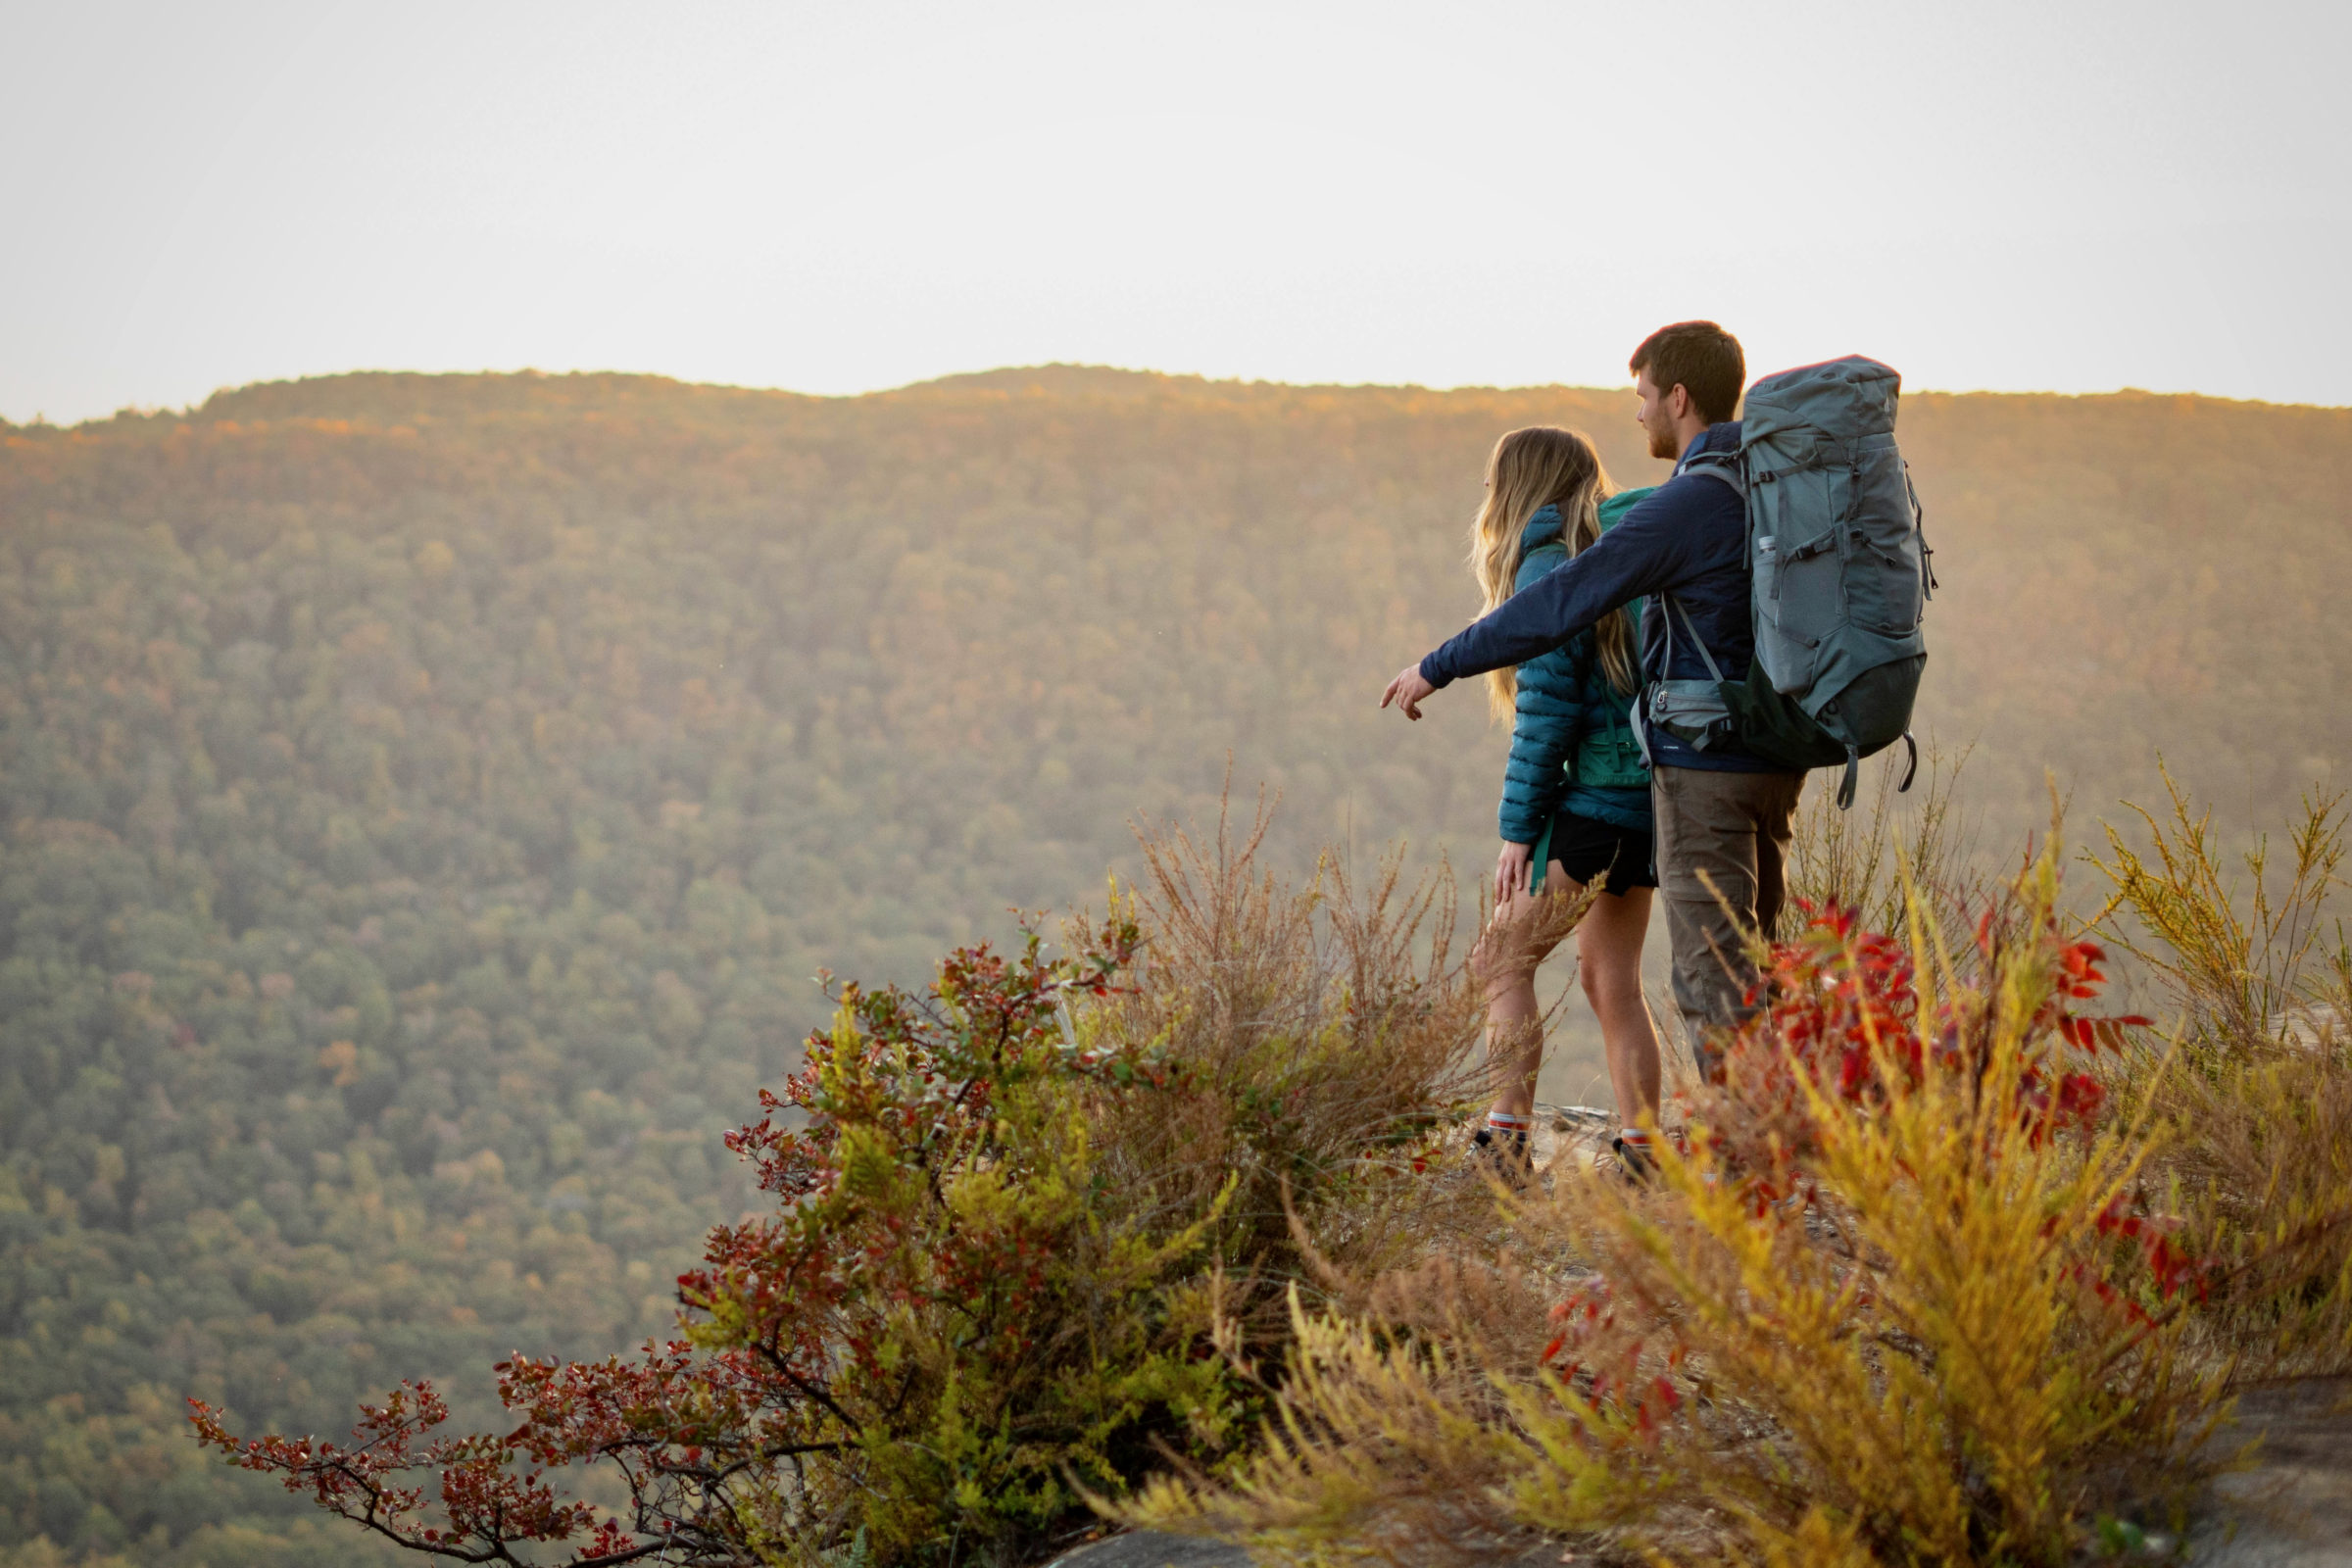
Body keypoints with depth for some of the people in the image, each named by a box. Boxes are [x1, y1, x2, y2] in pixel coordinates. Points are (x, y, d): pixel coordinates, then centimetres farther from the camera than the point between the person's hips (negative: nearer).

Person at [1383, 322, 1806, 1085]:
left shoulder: (1686, 506, -16)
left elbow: (1559, 602, -17)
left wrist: (1439, 667, -9)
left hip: (1705, 764, -8)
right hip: (1776, 761, 8)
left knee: (1714, 977, -6)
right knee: (1749, 968, 14)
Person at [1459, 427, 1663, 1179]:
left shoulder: (1549, 568, -9)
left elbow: (1547, 707, -15)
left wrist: (1518, 827, -13)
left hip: (1595, 801, -9)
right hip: (1647, 798, 9)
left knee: (1504, 962, -3)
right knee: (1610, 978, 12)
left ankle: (1507, 1138, -10)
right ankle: (1641, 1153, 10)